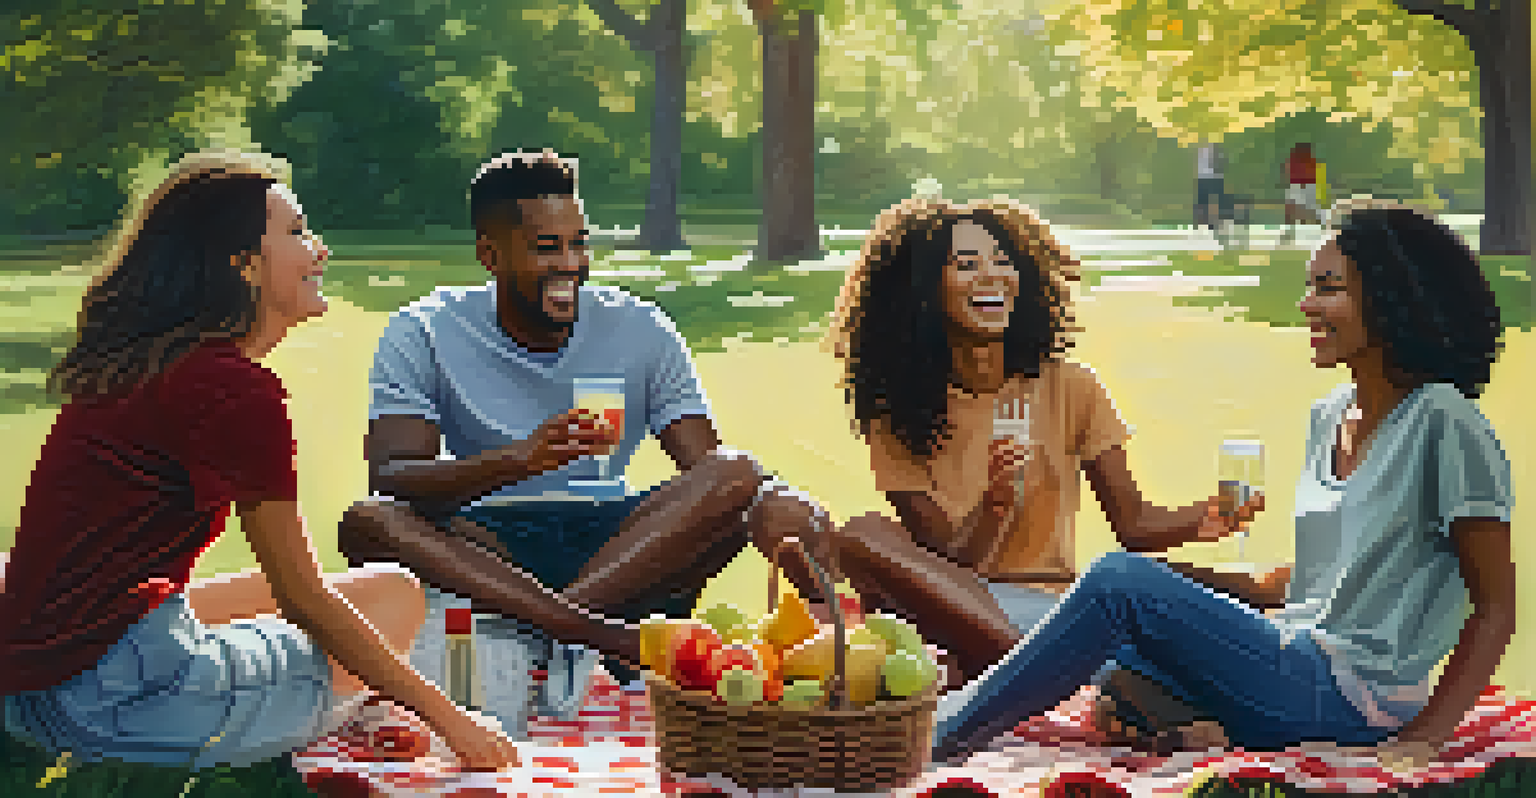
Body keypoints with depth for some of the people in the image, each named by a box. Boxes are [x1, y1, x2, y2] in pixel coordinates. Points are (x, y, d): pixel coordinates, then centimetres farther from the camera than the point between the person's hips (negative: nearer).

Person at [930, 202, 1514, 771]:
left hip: (1353, 702, -8)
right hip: (1298, 659, 8)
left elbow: (1497, 607, -9)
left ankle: (943, 734, -13)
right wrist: (1183, 579, 9)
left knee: (1121, 580, -19)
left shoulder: (1443, 423, -10)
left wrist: (1424, 737, -18)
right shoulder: (1329, 418, 14)